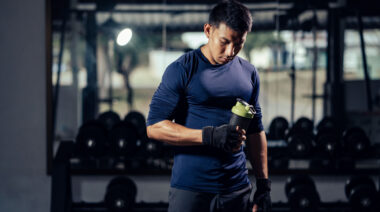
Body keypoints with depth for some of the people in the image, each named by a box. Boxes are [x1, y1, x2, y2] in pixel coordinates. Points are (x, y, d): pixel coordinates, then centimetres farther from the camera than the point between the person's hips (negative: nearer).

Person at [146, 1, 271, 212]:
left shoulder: (249, 74, 10)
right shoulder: (182, 69, -5)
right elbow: (154, 127, -11)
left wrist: (263, 183, 11)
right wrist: (209, 136, -20)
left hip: (237, 190, 4)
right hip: (190, 190, -4)